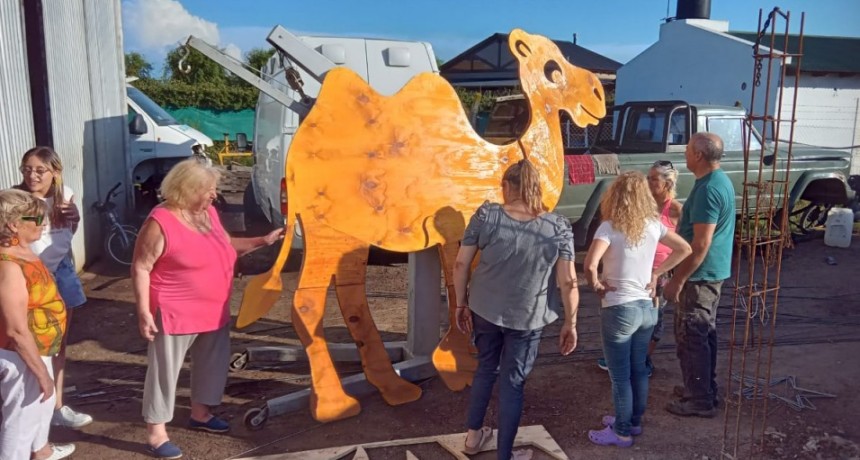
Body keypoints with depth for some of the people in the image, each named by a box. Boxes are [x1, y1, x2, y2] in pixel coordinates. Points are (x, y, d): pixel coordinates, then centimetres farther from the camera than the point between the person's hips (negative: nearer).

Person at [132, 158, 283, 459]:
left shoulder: (207, 213, 5)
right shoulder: (161, 222, -19)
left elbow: (226, 246, 19)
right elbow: (140, 268, -16)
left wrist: (263, 241, 9)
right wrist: (144, 312, -19)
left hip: (214, 310, 8)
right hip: (176, 313, -8)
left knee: (212, 363, 20)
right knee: (165, 371, 4)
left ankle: (200, 414, 40)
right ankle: (156, 433, 17)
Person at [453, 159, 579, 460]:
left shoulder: (485, 215, -10)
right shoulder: (558, 227, -12)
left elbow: (461, 264, -7)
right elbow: (568, 282, -12)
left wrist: (461, 304, 6)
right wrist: (570, 323, 0)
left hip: (484, 310, 2)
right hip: (527, 318, -2)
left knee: (486, 369, 24)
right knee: (513, 382, 11)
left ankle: (473, 435, 39)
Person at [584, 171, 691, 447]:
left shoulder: (610, 227, -18)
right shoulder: (653, 225, 1)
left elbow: (590, 264, -31)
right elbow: (684, 249, 10)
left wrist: (596, 285, -12)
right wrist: (657, 273, 8)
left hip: (619, 310, -6)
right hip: (646, 308, 7)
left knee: (620, 375, 7)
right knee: (638, 369, 20)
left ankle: (622, 432, 20)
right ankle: (634, 421, 36)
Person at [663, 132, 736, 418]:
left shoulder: (708, 189, -22)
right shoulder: (720, 181, 10)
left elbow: (701, 244, -25)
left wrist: (677, 280, -20)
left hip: (700, 274, -10)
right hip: (713, 272, 10)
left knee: (690, 336, -1)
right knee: (704, 333, 18)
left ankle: (700, 401, 8)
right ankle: (706, 389, 30)